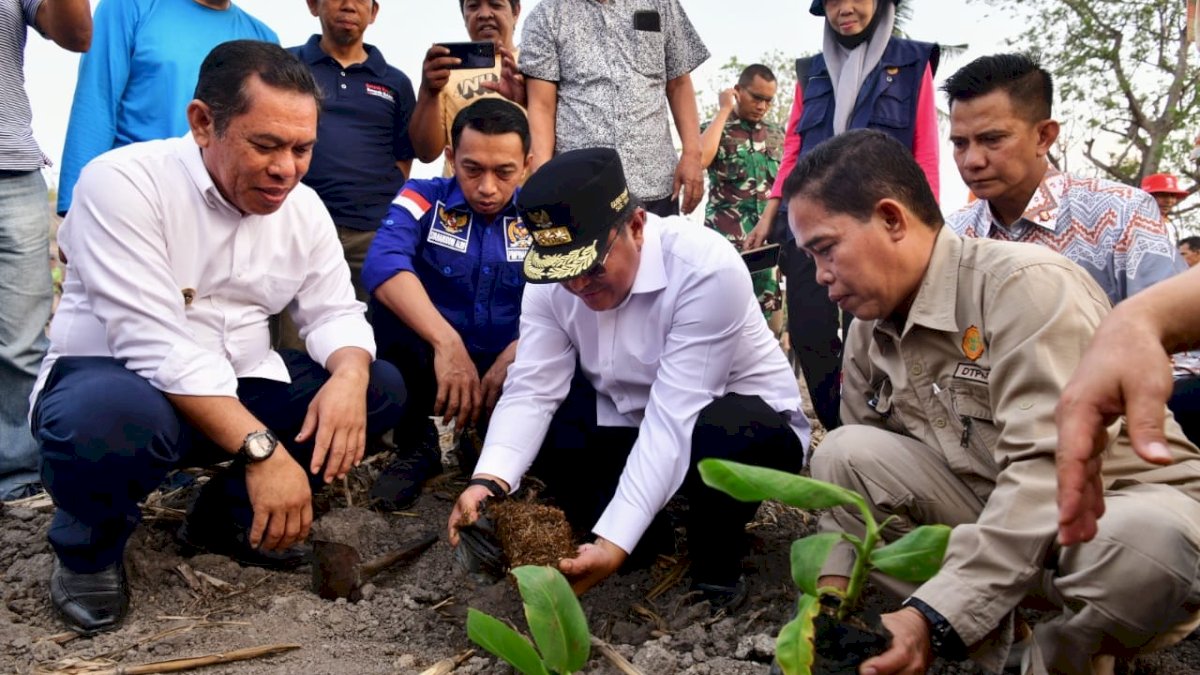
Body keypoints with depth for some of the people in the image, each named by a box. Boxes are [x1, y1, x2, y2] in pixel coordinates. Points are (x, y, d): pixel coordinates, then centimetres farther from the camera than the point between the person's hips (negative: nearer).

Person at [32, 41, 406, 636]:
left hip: (238, 387, 6)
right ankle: (89, 547, -3)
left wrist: (349, 377, -25)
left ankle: (228, 513, 10)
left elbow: (333, 313, 0)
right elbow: (156, 346, -28)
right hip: (115, 380, -6)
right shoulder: (122, 183, -20)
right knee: (107, 417, -40)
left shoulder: (303, 206, -1)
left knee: (380, 388, -7)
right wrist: (261, 448, -35)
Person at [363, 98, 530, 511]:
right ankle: (417, 444, -5)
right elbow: (382, 264, -25)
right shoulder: (422, 200, -5)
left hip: (512, 374, 1)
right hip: (433, 367, -1)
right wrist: (446, 341, -37)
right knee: (393, 302, -27)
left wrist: (513, 357, -31)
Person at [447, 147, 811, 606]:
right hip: (629, 420, 5)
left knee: (719, 437, -38)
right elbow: (531, 391, -20)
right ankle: (645, 533, 0)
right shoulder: (550, 281, -13)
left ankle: (716, 569, -7)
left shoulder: (707, 269, -31)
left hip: (746, 426, -5)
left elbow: (674, 421, -35)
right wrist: (490, 481, -39)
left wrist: (614, 542, -41)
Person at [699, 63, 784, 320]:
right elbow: (699, 159, -20)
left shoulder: (777, 134, 14)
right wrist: (724, 110, -10)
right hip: (727, 241, -4)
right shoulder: (715, 129, 3)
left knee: (769, 311, 4)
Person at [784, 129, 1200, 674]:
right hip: (996, 515, 6)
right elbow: (857, 474, 5)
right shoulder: (869, 331, 0)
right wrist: (831, 590, -10)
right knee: (843, 454, -12)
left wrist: (934, 617, -38)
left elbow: (1050, 472, -31)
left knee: (1142, 544, -40)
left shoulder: (1025, 283, -23)